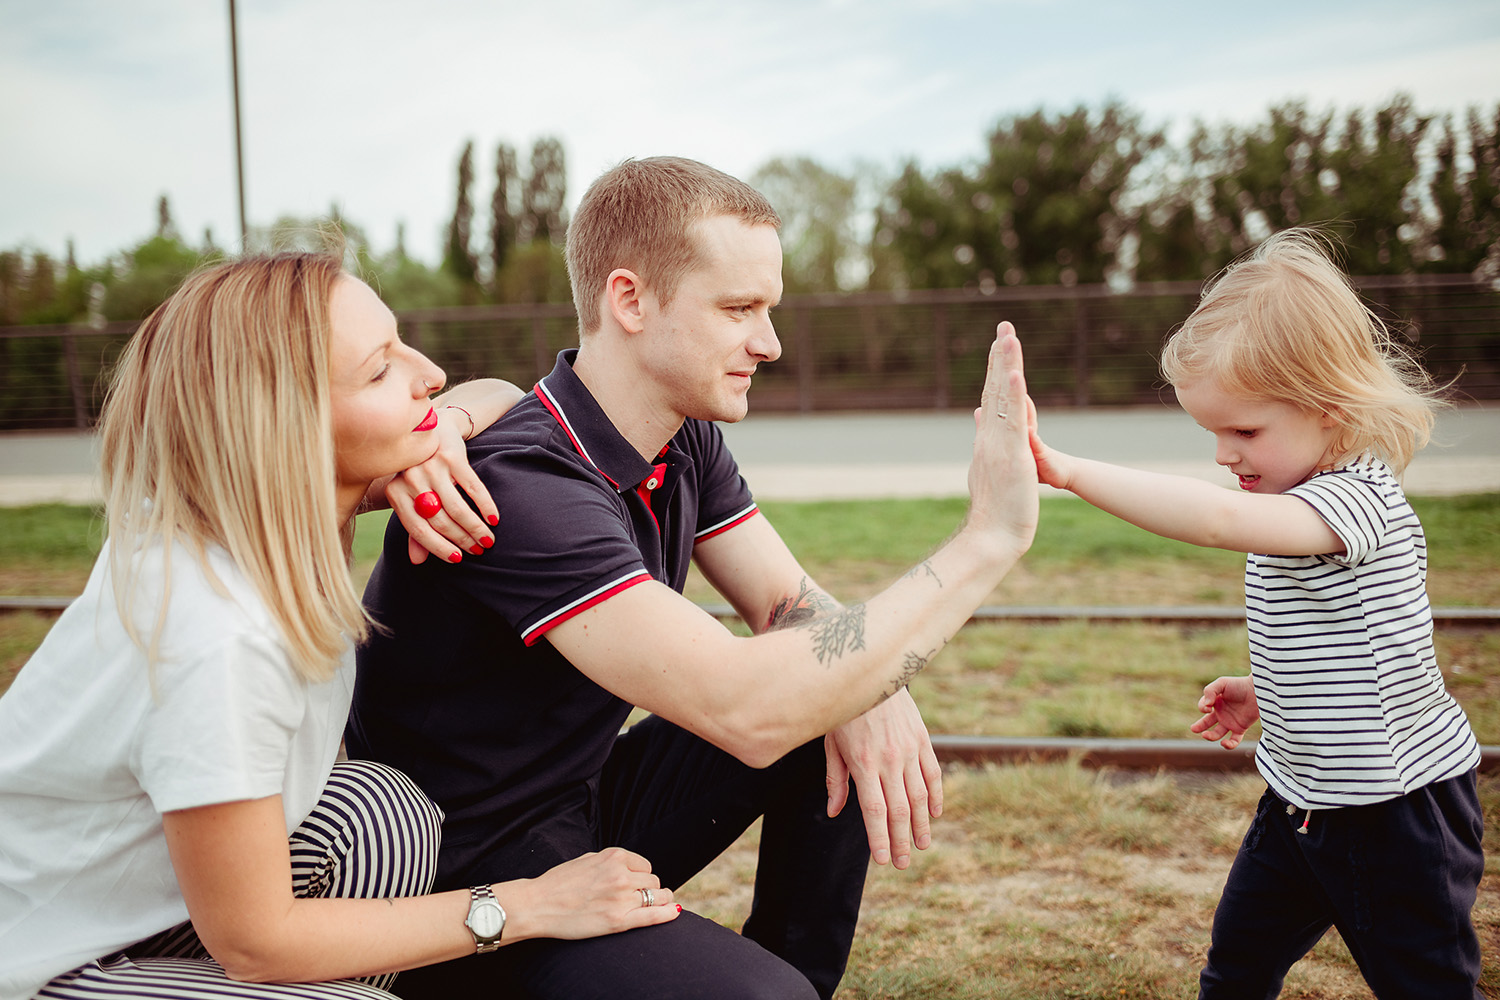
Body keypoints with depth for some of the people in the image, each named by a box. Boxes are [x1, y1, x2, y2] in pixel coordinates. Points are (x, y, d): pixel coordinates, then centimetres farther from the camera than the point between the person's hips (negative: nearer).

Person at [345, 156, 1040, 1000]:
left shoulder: (686, 440, 0)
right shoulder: (519, 485, -30)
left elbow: (789, 602, 4)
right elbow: (745, 711, -37)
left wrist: (869, 691, -21)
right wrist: (988, 541, -34)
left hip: (589, 803, 9)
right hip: (471, 881, -8)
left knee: (863, 714, -1)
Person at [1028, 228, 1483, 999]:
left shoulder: (1358, 499, -26)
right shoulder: (1299, 499, 5)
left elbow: (1218, 517, -44)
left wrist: (1069, 472, -46)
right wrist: (1264, 692, 7)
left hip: (1400, 811, -9)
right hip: (1304, 799, 9)